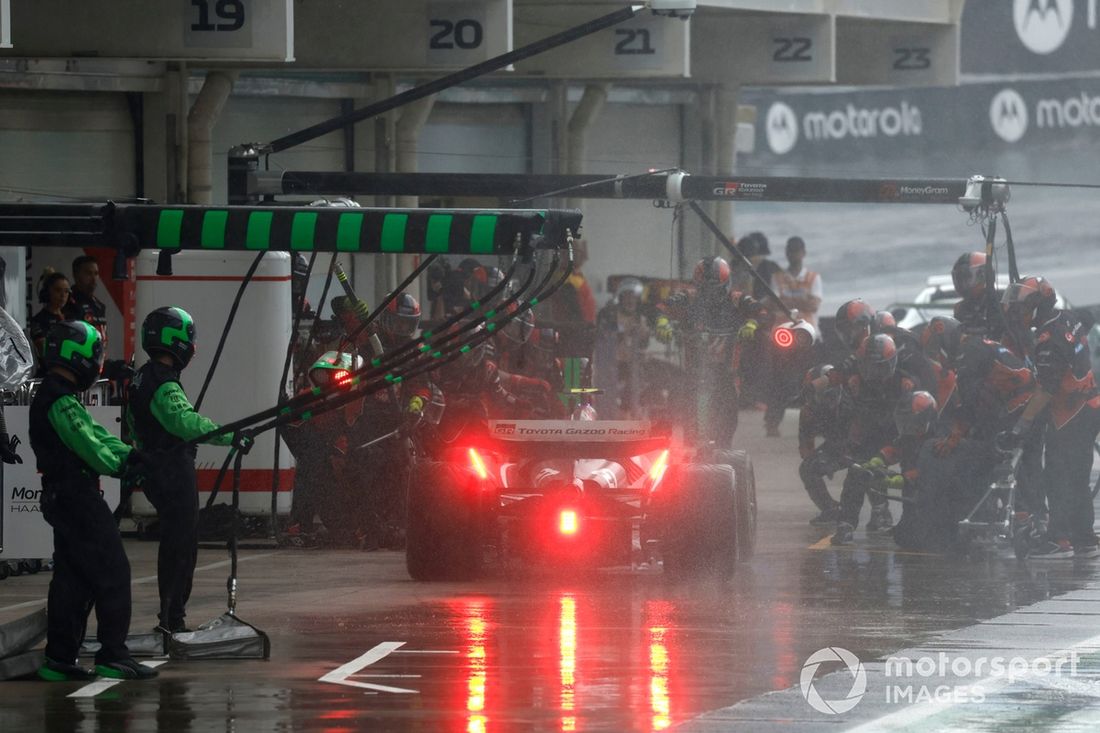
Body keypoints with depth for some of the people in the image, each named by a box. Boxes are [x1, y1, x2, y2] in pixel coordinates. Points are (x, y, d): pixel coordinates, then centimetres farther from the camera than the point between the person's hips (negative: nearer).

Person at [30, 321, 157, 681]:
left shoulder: (48, 397, 16)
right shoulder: (62, 402, -17)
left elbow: (94, 434, 16)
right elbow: (91, 447, -20)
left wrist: (127, 454, 4)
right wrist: (121, 464, -4)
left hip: (61, 499, 10)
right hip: (78, 498, -10)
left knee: (71, 579, 12)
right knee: (112, 574, -6)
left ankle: (59, 659, 13)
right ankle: (112, 655, -6)